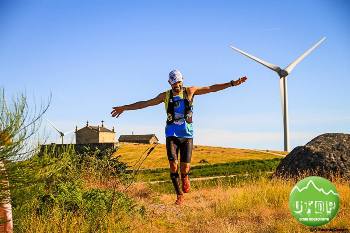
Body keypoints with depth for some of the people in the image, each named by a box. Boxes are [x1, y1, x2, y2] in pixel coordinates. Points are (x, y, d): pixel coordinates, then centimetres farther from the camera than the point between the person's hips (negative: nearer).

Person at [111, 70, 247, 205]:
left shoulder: (190, 91, 2)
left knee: (185, 168, -8)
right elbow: (145, 103, 7)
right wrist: (124, 108, 7)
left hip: (187, 135, 0)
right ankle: (179, 195, 4)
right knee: (173, 166, -12)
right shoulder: (165, 95, 4)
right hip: (172, 135, 0)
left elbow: (212, 88, 0)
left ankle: (185, 177, 30)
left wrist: (232, 83, -6)